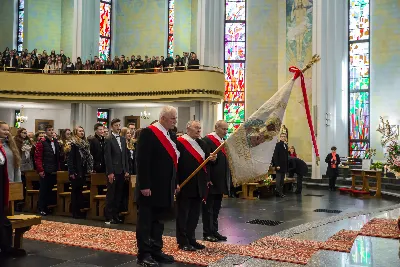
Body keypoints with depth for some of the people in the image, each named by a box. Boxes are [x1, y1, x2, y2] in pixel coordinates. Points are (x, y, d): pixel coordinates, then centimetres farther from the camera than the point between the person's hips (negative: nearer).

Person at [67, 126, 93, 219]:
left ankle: (79, 210, 17)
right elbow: (70, 158, -13)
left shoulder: (85, 143, 13)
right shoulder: (73, 143, -8)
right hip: (76, 171, -7)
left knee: (80, 190, 11)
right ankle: (74, 212, 4)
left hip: (83, 171, 7)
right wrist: (71, 172, -18)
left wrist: (89, 169, 9)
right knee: (75, 191, -1)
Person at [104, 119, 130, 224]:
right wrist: (110, 172, -15)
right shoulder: (108, 140, -7)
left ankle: (115, 215, 17)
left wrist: (127, 170, 9)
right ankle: (108, 218, 6)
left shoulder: (123, 139, 13)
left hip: (121, 171, 6)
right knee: (110, 195, 0)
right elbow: (107, 157, -11)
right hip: (113, 171, -6)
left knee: (118, 195, 9)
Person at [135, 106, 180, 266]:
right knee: (145, 221, 2)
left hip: (164, 187, 8)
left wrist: (175, 182, 15)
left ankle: (156, 251, 24)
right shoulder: (148, 133, -13)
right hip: (150, 187, -8)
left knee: (158, 221, 15)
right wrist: (144, 185, -22)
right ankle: (144, 254, 10)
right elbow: (142, 161, -19)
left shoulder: (169, 135, 12)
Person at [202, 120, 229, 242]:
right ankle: (207, 233, 8)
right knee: (208, 208, 1)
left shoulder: (224, 142, 15)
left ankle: (214, 231, 22)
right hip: (211, 180, -8)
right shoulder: (207, 140, -11)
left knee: (216, 208, 14)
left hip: (221, 181, 8)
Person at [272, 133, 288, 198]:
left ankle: (281, 192, 9)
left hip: (284, 165, 7)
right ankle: (278, 192, -3)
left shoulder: (285, 145, 15)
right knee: (278, 179, -5)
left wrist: (287, 165, 11)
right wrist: (277, 165, -17)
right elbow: (275, 155, -12)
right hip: (279, 165, -7)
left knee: (282, 180, 6)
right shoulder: (278, 144, -6)